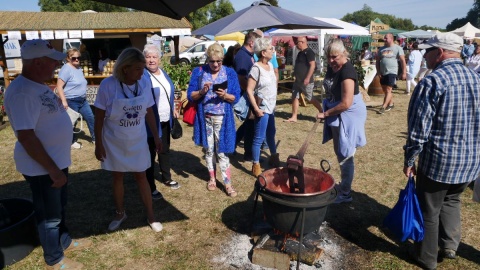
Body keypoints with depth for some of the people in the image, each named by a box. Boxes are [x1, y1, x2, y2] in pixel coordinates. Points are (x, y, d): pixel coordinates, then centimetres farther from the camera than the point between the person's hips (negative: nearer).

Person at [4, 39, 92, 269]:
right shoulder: (22, 92, -25)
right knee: (49, 214, 9)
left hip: (57, 161, 9)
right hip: (41, 168, -9)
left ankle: (64, 241, 45)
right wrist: (53, 170, -24)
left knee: (59, 207, 25)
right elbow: (26, 137, -28)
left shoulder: (38, 85, 6)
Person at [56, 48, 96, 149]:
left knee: (91, 118, 12)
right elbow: (59, 86, -22)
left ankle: (95, 138, 24)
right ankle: (72, 141, 22)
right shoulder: (66, 69, -18)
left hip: (82, 100, 9)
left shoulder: (79, 68, 9)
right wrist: (63, 101, -27)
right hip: (71, 101, -9)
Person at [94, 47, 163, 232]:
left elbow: (149, 113, 2)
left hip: (137, 142, 1)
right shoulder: (108, 85, -18)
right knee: (117, 177, 15)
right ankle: (120, 213, 36)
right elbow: (99, 117, -11)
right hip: (114, 143, -1)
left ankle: (150, 216, 24)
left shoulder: (144, 84, -9)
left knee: (141, 177, 11)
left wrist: (156, 137, 6)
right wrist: (98, 144, -9)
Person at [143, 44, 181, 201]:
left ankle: (166, 178, 39)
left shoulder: (163, 73, 10)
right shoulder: (142, 75, -15)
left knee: (165, 150, 21)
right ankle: (150, 187, 14)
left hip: (165, 120, 8)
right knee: (150, 154, 3)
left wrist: (173, 109, 19)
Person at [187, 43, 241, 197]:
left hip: (222, 118, -1)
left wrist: (224, 95, -21)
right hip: (205, 117, 1)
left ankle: (228, 183, 9)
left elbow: (236, 97, -2)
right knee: (209, 149, 13)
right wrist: (202, 91, -21)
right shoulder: (198, 72, -1)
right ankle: (212, 178, 29)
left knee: (222, 151, 0)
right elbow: (190, 96, -3)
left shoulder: (230, 73, -1)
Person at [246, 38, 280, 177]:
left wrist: (273, 103, 14)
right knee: (259, 137, -1)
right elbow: (249, 90, -20)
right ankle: (256, 166, 9)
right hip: (262, 108, -8)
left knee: (271, 133, 22)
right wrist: (256, 109, -22)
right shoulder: (256, 68, -19)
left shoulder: (270, 65, 6)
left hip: (271, 106, 9)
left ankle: (274, 157, 40)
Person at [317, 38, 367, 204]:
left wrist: (325, 114, -18)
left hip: (348, 115, -9)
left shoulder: (347, 71, -24)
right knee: (339, 153, 20)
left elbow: (346, 103, -27)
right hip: (336, 114, 9)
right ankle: (344, 185, 38)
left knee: (345, 155, 1)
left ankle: (345, 194, 15)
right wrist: (327, 112, 10)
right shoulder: (331, 67, 3)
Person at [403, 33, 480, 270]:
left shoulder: (433, 81, -18)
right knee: (451, 200, 28)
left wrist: (409, 159, -8)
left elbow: (419, 128, -19)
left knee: (429, 210, 11)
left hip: (438, 160, -6)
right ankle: (450, 245, 28)